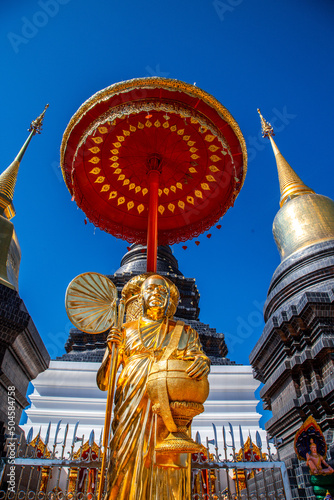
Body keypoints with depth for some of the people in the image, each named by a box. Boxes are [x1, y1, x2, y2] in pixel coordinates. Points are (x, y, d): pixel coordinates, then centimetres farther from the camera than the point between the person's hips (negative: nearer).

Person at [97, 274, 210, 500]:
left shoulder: (185, 333, 16)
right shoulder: (125, 332, 15)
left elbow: (200, 357, 2)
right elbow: (103, 382, 11)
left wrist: (203, 363, -21)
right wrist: (112, 349, -6)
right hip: (132, 412, 1)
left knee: (168, 481, -6)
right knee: (128, 478, -5)